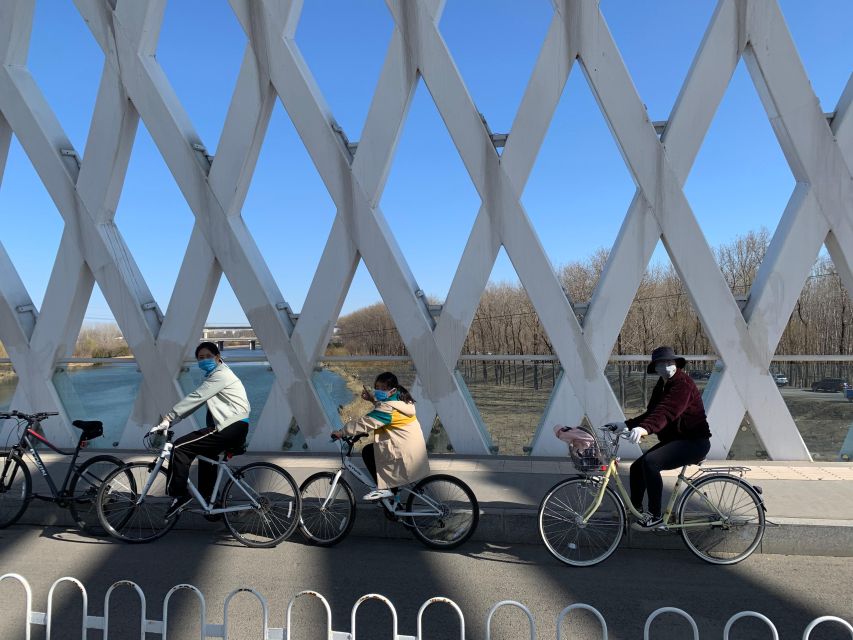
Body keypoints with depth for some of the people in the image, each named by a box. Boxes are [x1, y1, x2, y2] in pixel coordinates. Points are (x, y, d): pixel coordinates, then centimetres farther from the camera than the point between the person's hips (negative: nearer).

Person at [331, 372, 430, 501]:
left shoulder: (390, 407, -21)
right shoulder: (401, 399, 8)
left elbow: (365, 422, -21)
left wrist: (341, 432, -14)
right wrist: (373, 399, 5)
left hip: (405, 452, -10)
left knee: (368, 452, -3)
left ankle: (382, 488, -1)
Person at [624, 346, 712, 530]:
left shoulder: (682, 383, -18)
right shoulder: (661, 386, 12)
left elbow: (666, 411, -35)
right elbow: (651, 412, 10)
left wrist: (645, 428, -51)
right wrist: (627, 424, -4)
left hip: (695, 442, -9)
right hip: (674, 439, 9)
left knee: (650, 462, -27)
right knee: (637, 467, 0)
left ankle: (655, 516, -17)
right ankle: (635, 510, 18)